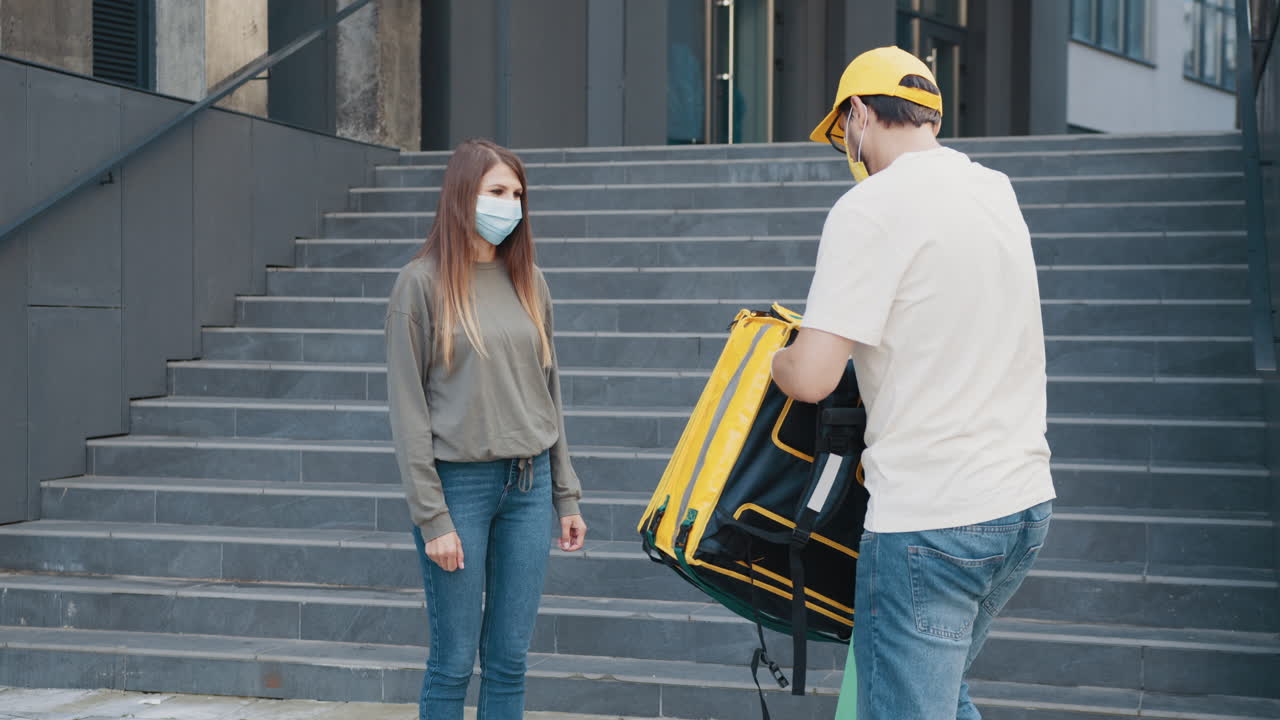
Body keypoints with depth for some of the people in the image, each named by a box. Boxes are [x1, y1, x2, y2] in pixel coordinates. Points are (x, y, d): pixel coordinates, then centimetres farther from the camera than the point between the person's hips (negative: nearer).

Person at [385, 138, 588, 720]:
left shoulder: (528, 282, 10)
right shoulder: (423, 282, -5)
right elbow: (407, 407, -7)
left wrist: (566, 496, 11)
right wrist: (431, 518, -12)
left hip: (529, 482, 5)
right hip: (458, 483, -4)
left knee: (510, 660, 8)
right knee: (454, 661, 1)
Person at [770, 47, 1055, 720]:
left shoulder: (870, 208, -13)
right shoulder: (997, 191, 11)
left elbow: (810, 378, -19)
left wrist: (775, 357, 4)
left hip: (929, 522, -8)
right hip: (1026, 499, 8)